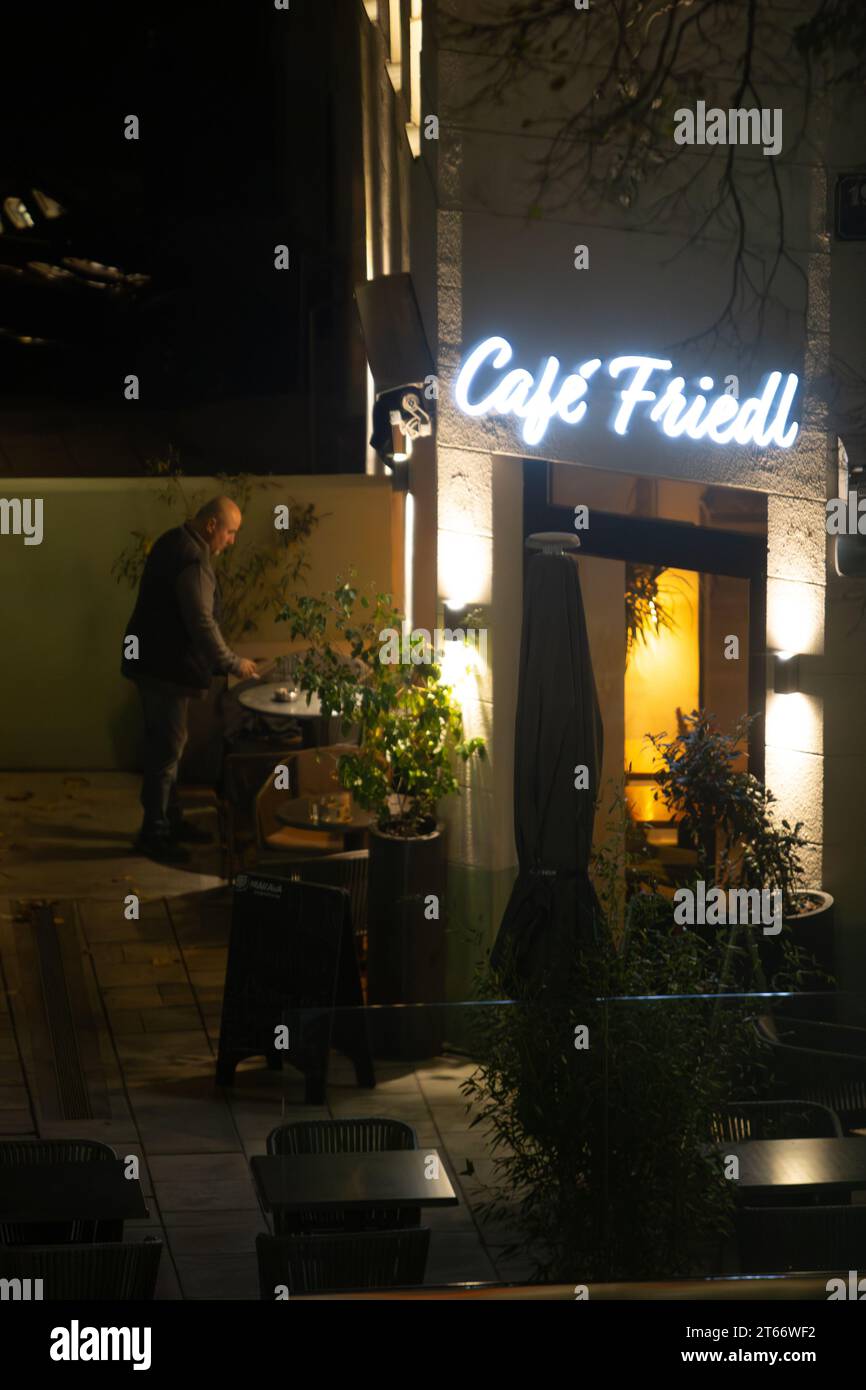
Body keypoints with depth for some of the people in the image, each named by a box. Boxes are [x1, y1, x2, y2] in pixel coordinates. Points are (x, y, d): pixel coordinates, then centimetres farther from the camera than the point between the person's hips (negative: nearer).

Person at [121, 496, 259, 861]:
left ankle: (170, 820, 27)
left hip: (156, 661, 10)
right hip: (167, 666, -10)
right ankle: (154, 833, 3)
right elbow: (202, 623, -24)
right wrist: (234, 663, -12)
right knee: (167, 748, -4)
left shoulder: (175, 542, 11)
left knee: (165, 745, 17)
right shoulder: (192, 559, -22)